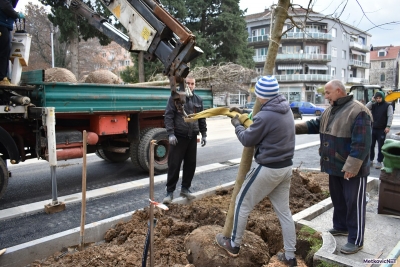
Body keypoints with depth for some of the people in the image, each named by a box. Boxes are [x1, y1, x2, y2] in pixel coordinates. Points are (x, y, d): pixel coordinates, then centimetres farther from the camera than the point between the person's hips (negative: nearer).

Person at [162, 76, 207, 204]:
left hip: (192, 137, 5)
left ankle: (185, 188, 26)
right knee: (174, 165, -1)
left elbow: (202, 118, 17)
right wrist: (170, 133, -17)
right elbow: (168, 116, -9)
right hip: (178, 137, -5)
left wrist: (204, 134, 12)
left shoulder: (198, 100, 12)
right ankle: (170, 192, 9)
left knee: (190, 164, 10)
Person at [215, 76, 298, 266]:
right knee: (284, 211, 17)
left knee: (242, 203, 10)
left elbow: (247, 140, -11)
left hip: (268, 169, -8)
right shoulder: (286, 110, 4)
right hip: (286, 167, 9)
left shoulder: (265, 116, -24)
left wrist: (237, 125, 7)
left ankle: (234, 245, 25)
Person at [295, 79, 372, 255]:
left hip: (352, 170, -9)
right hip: (335, 166, 9)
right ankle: (341, 227, 40)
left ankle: (356, 240, 13)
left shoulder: (358, 112, -21)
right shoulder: (330, 111, 8)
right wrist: (295, 128, 5)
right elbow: (315, 125, 17)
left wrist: (352, 166, -26)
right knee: (338, 200, 21)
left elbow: (361, 143, -25)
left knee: (354, 203, 2)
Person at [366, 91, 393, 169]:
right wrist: (372, 101, -9)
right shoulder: (373, 105, 8)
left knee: (380, 147, 1)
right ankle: (370, 160, 19)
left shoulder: (388, 105, -2)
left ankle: (379, 162, 9)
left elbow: (390, 116, -8)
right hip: (373, 128, 4)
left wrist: (388, 126, -16)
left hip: (382, 130, -4)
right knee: (371, 145, 8)